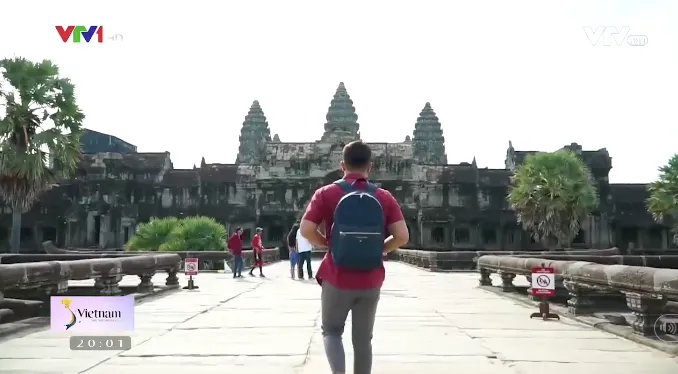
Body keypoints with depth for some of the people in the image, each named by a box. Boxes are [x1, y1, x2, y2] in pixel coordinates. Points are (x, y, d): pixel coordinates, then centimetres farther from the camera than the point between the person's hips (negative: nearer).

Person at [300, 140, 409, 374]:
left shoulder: (327, 193, -5)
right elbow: (402, 236, -9)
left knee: (331, 331, 18)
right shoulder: (384, 197, -1)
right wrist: (381, 248, 9)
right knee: (363, 339, 14)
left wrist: (326, 244, 5)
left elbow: (306, 230, -13)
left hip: (337, 279, -1)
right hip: (371, 282, 2)